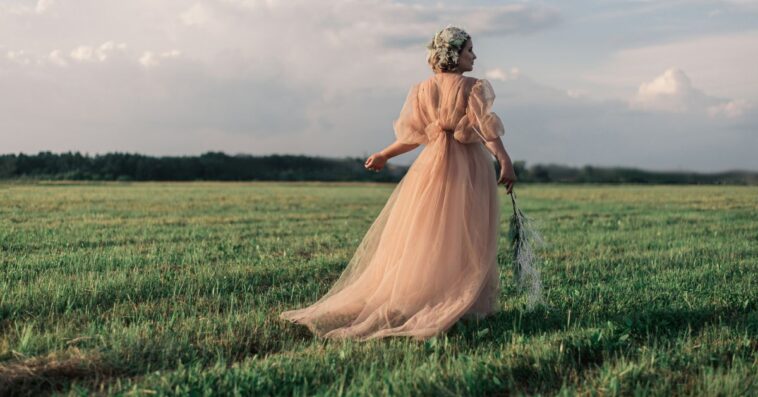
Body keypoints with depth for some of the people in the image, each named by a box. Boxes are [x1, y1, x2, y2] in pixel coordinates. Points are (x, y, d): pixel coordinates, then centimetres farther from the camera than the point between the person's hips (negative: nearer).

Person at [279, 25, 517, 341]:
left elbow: (412, 135, 6)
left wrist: (384, 156, 19)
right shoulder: (472, 87, -6)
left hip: (432, 166, 4)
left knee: (418, 239, 9)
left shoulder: (422, 90, 8)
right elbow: (486, 127, -16)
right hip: (469, 166, -4)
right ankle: (464, 306, 3)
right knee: (463, 243, 0)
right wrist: (505, 161, -19)